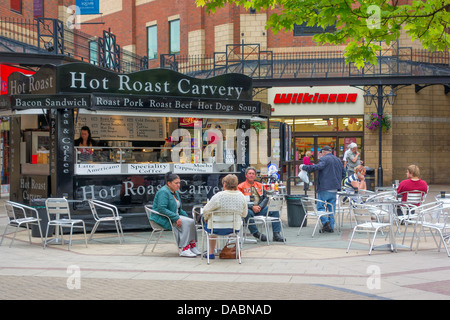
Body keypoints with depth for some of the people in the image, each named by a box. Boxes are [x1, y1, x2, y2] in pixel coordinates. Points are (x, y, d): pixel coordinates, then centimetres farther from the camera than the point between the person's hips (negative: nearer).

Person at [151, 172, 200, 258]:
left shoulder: (175, 192, 16)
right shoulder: (163, 192, -14)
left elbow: (178, 209, 25)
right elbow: (161, 209, -25)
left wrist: (185, 216, 5)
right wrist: (176, 218, -28)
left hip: (173, 217, 9)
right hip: (162, 219, -9)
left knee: (191, 221, -16)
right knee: (187, 222, -26)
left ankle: (193, 247, -18)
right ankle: (184, 249, -27)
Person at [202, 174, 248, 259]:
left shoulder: (218, 196, -20)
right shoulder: (242, 196, -6)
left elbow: (206, 211, -14)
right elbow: (244, 214, 4)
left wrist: (205, 218, 7)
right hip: (234, 229, 4)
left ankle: (211, 252, 30)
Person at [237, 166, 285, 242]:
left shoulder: (260, 186, 19)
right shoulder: (241, 187, 4)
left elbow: (266, 198, 11)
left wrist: (260, 206, -8)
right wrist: (252, 207, -18)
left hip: (260, 209, 4)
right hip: (249, 209, -4)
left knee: (275, 210, -15)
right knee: (248, 213, -38)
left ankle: (276, 234, -15)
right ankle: (256, 233, -23)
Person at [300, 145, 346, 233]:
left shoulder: (324, 159, -7)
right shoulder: (338, 160, 17)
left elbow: (318, 167, -24)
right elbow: (343, 173, 19)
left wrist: (304, 167, -17)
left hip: (325, 188, -7)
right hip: (335, 188, 7)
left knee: (320, 206, 0)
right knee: (332, 207, 9)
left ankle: (325, 222, -17)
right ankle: (331, 226, 9)